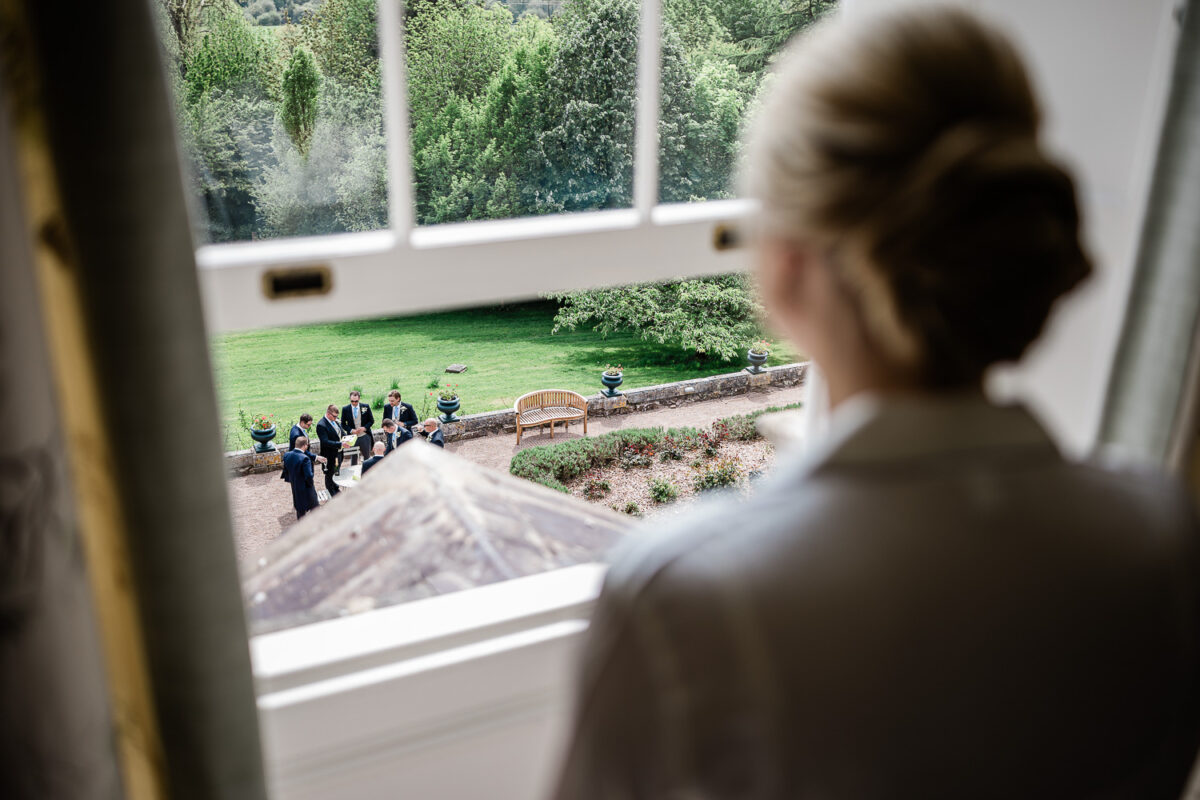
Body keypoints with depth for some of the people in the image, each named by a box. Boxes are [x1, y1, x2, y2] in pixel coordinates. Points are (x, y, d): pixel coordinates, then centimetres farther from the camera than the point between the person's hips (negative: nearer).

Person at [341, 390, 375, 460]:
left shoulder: (365, 407, -2)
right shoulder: (345, 409, -3)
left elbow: (371, 420, 3)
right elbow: (343, 424, 2)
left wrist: (364, 428, -15)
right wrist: (351, 430, -15)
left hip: (364, 436, 0)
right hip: (352, 437, 0)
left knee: (367, 457, 9)